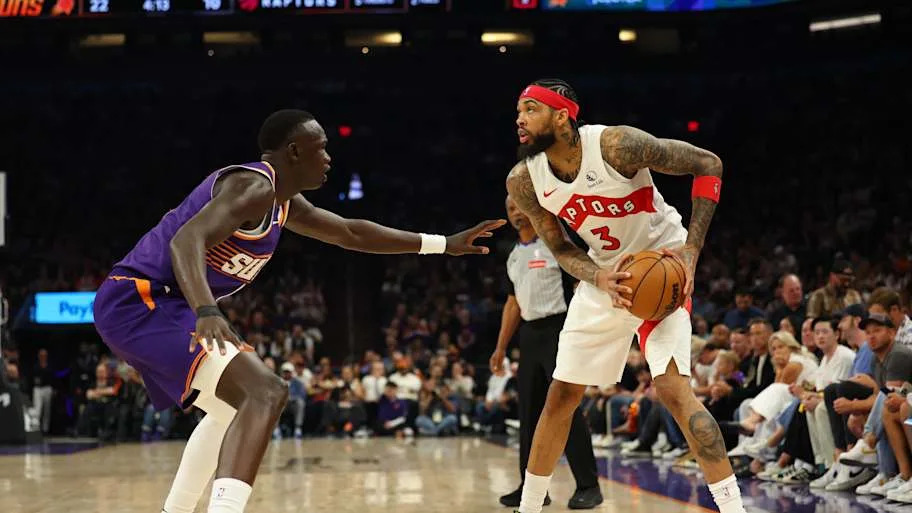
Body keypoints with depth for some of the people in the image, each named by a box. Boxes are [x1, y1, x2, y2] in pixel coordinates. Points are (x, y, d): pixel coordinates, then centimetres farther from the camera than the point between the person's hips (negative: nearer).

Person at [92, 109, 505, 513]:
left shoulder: (282, 201, 18)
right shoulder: (254, 187, -14)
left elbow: (349, 233, 28)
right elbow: (186, 241, -29)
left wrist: (443, 245, 30)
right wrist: (207, 312, -45)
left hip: (138, 303, 11)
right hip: (141, 301, -11)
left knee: (229, 408, 29)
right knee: (264, 393, -22)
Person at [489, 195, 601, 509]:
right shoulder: (514, 257, 15)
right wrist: (501, 348, 18)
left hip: (557, 330, -7)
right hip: (529, 334, 8)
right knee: (530, 412, 8)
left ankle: (588, 486, -8)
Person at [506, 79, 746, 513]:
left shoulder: (616, 145, -27)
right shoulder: (523, 181, -12)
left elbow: (708, 165, -18)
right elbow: (560, 249, 0)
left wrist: (691, 249, -24)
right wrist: (598, 278, -22)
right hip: (604, 275, 5)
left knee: (672, 388, -21)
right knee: (560, 395, 8)